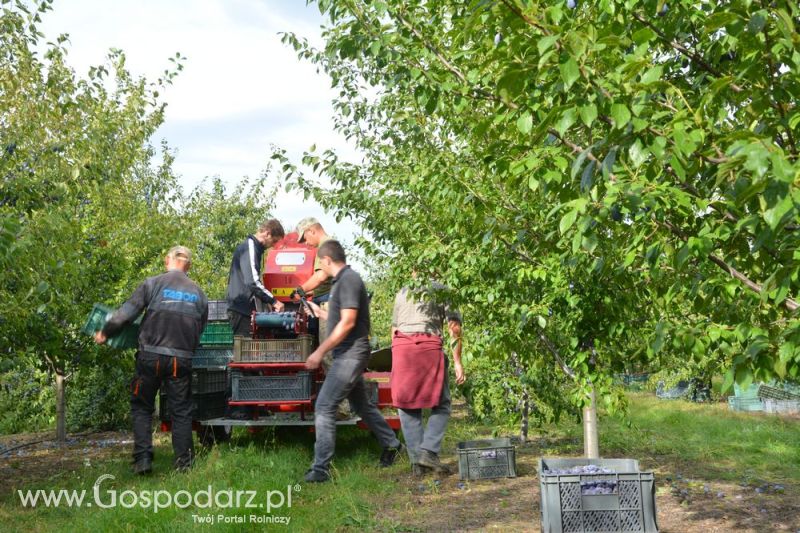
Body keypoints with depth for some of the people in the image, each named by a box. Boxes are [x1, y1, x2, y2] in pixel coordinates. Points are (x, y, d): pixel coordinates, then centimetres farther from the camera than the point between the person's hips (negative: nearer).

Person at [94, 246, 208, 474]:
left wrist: (104, 333, 10)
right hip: (182, 359, 2)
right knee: (181, 410, 10)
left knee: (142, 407, 13)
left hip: (151, 356, -2)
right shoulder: (198, 293, 8)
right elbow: (200, 329, 13)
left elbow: (126, 313, -4)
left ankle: (143, 458, 5)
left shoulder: (153, 284, -2)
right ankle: (183, 462, 11)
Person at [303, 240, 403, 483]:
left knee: (324, 407, -11)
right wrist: (319, 312, 33)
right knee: (361, 404, 22)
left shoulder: (349, 279, -16)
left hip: (350, 354, -10)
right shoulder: (343, 280, 14)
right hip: (349, 355, 10)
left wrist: (320, 351, -21)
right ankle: (391, 444, 36)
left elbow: (347, 322, -23)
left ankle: (320, 469, -10)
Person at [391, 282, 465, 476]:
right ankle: (428, 451, -8)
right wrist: (457, 362, 5)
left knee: (407, 406, 7)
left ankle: (416, 460, 4)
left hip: (401, 345, 3)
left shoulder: (402, 292, 26)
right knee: (441, 405, 7)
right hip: (430, 345, -3)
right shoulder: (442, 291, 15)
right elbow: (454, 328, 5)